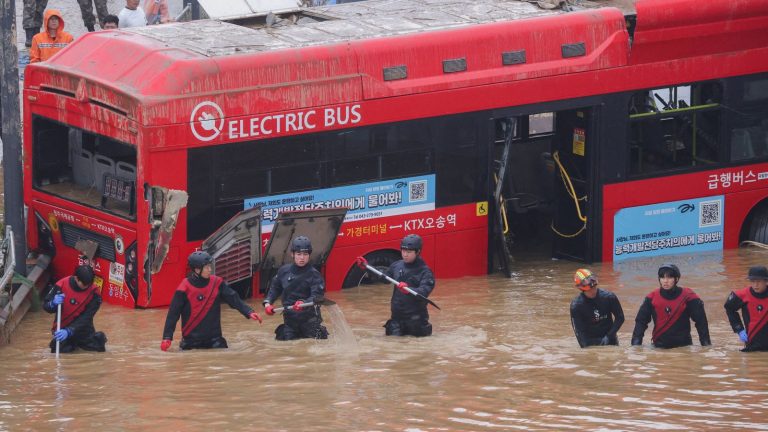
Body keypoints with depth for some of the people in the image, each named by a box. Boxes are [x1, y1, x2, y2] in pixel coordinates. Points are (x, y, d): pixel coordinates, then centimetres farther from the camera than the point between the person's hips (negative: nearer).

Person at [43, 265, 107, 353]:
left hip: (83, 330, -1)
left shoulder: (93, 294, -17)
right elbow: (46, 306, -5)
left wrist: (68, 332, -35)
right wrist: (53, 304, -31)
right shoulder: (62, 285, -14)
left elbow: (85, 319, -21)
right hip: (62, 328, 1)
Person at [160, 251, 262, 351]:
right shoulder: (185, 288, -12)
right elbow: (173, 313, -10)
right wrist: (167, 337, -15)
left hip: (214, 338, 2)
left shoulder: (217, 283, -3)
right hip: (191, 339, -2)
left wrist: (249, 312, -16)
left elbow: (234, 299, -2)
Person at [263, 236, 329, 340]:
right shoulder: (284, 271, 2)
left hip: (310, 319, -4)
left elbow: (318, 296, -21)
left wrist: (304, 303, -39)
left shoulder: (314, 274, -11)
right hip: (289, 318, 4)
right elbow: (275, 288, 17)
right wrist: (267, 302, 2)